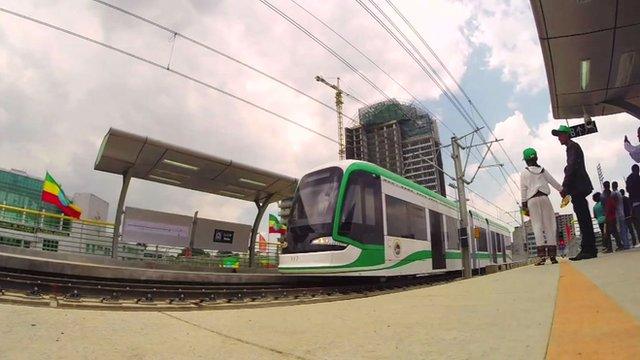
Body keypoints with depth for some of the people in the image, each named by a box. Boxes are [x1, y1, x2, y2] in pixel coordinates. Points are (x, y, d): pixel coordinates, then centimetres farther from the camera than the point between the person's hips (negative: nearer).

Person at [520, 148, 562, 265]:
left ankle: (542, 254, -14)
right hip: (544, 197, 2)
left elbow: (523, 189, 0)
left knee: (537, 226, -5)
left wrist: (524, 203, 3)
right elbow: (553, 182, 13)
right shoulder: (542, 170, 11)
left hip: (532, 200, -2)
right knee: (549, 225, 5)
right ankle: (552, 254, 4)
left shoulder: (524, 173, 3)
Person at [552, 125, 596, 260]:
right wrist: (567, 189, 18)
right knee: (584, 220, 8)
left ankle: (588, 249, -11)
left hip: (578, 188, -10)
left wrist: (564, 187, -17)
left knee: (584, 219, -11)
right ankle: (589, 249, 10)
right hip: (578, 188, 10)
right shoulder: (573, 147, 26)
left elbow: (572, 167, -16)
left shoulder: (572, 146, -4)